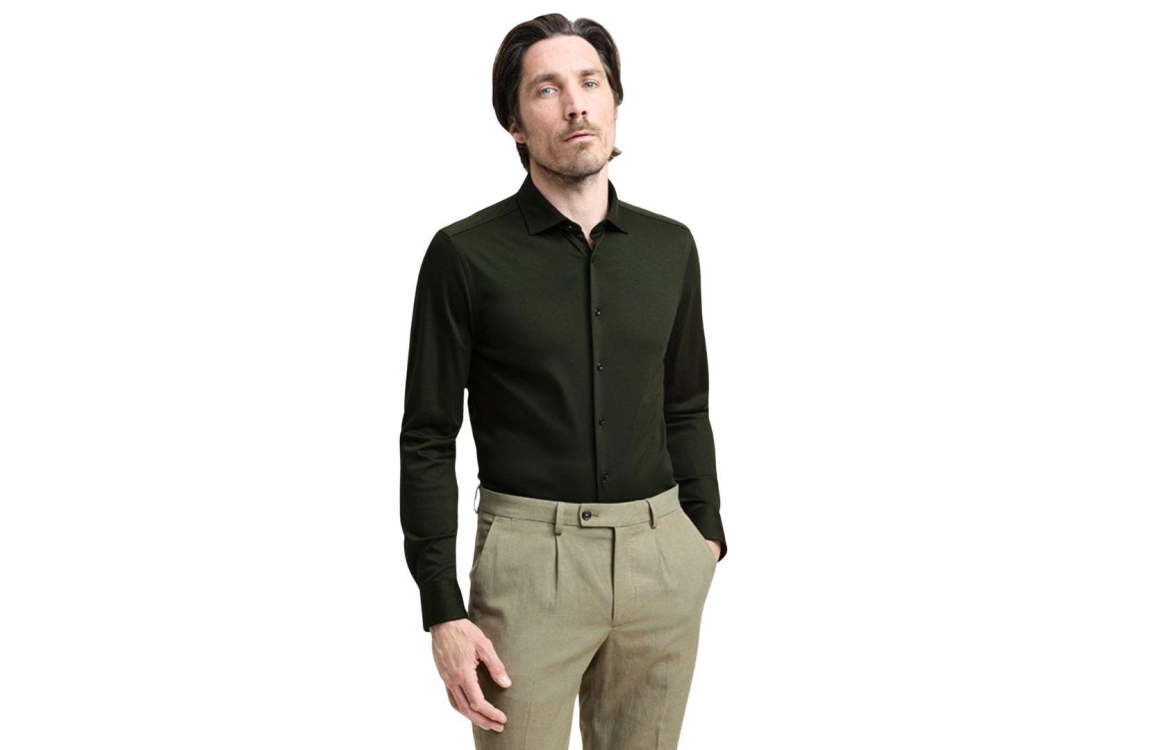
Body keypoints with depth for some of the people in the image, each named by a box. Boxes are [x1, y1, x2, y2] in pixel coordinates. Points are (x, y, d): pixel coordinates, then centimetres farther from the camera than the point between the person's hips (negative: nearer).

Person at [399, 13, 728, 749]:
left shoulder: (670, 246, 7)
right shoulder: (466, 254, -6)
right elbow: (429, 440, -5)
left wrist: (705, 536, 12)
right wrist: (444, 611, -10)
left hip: (662, 555, 4)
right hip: (530, 556, -4)